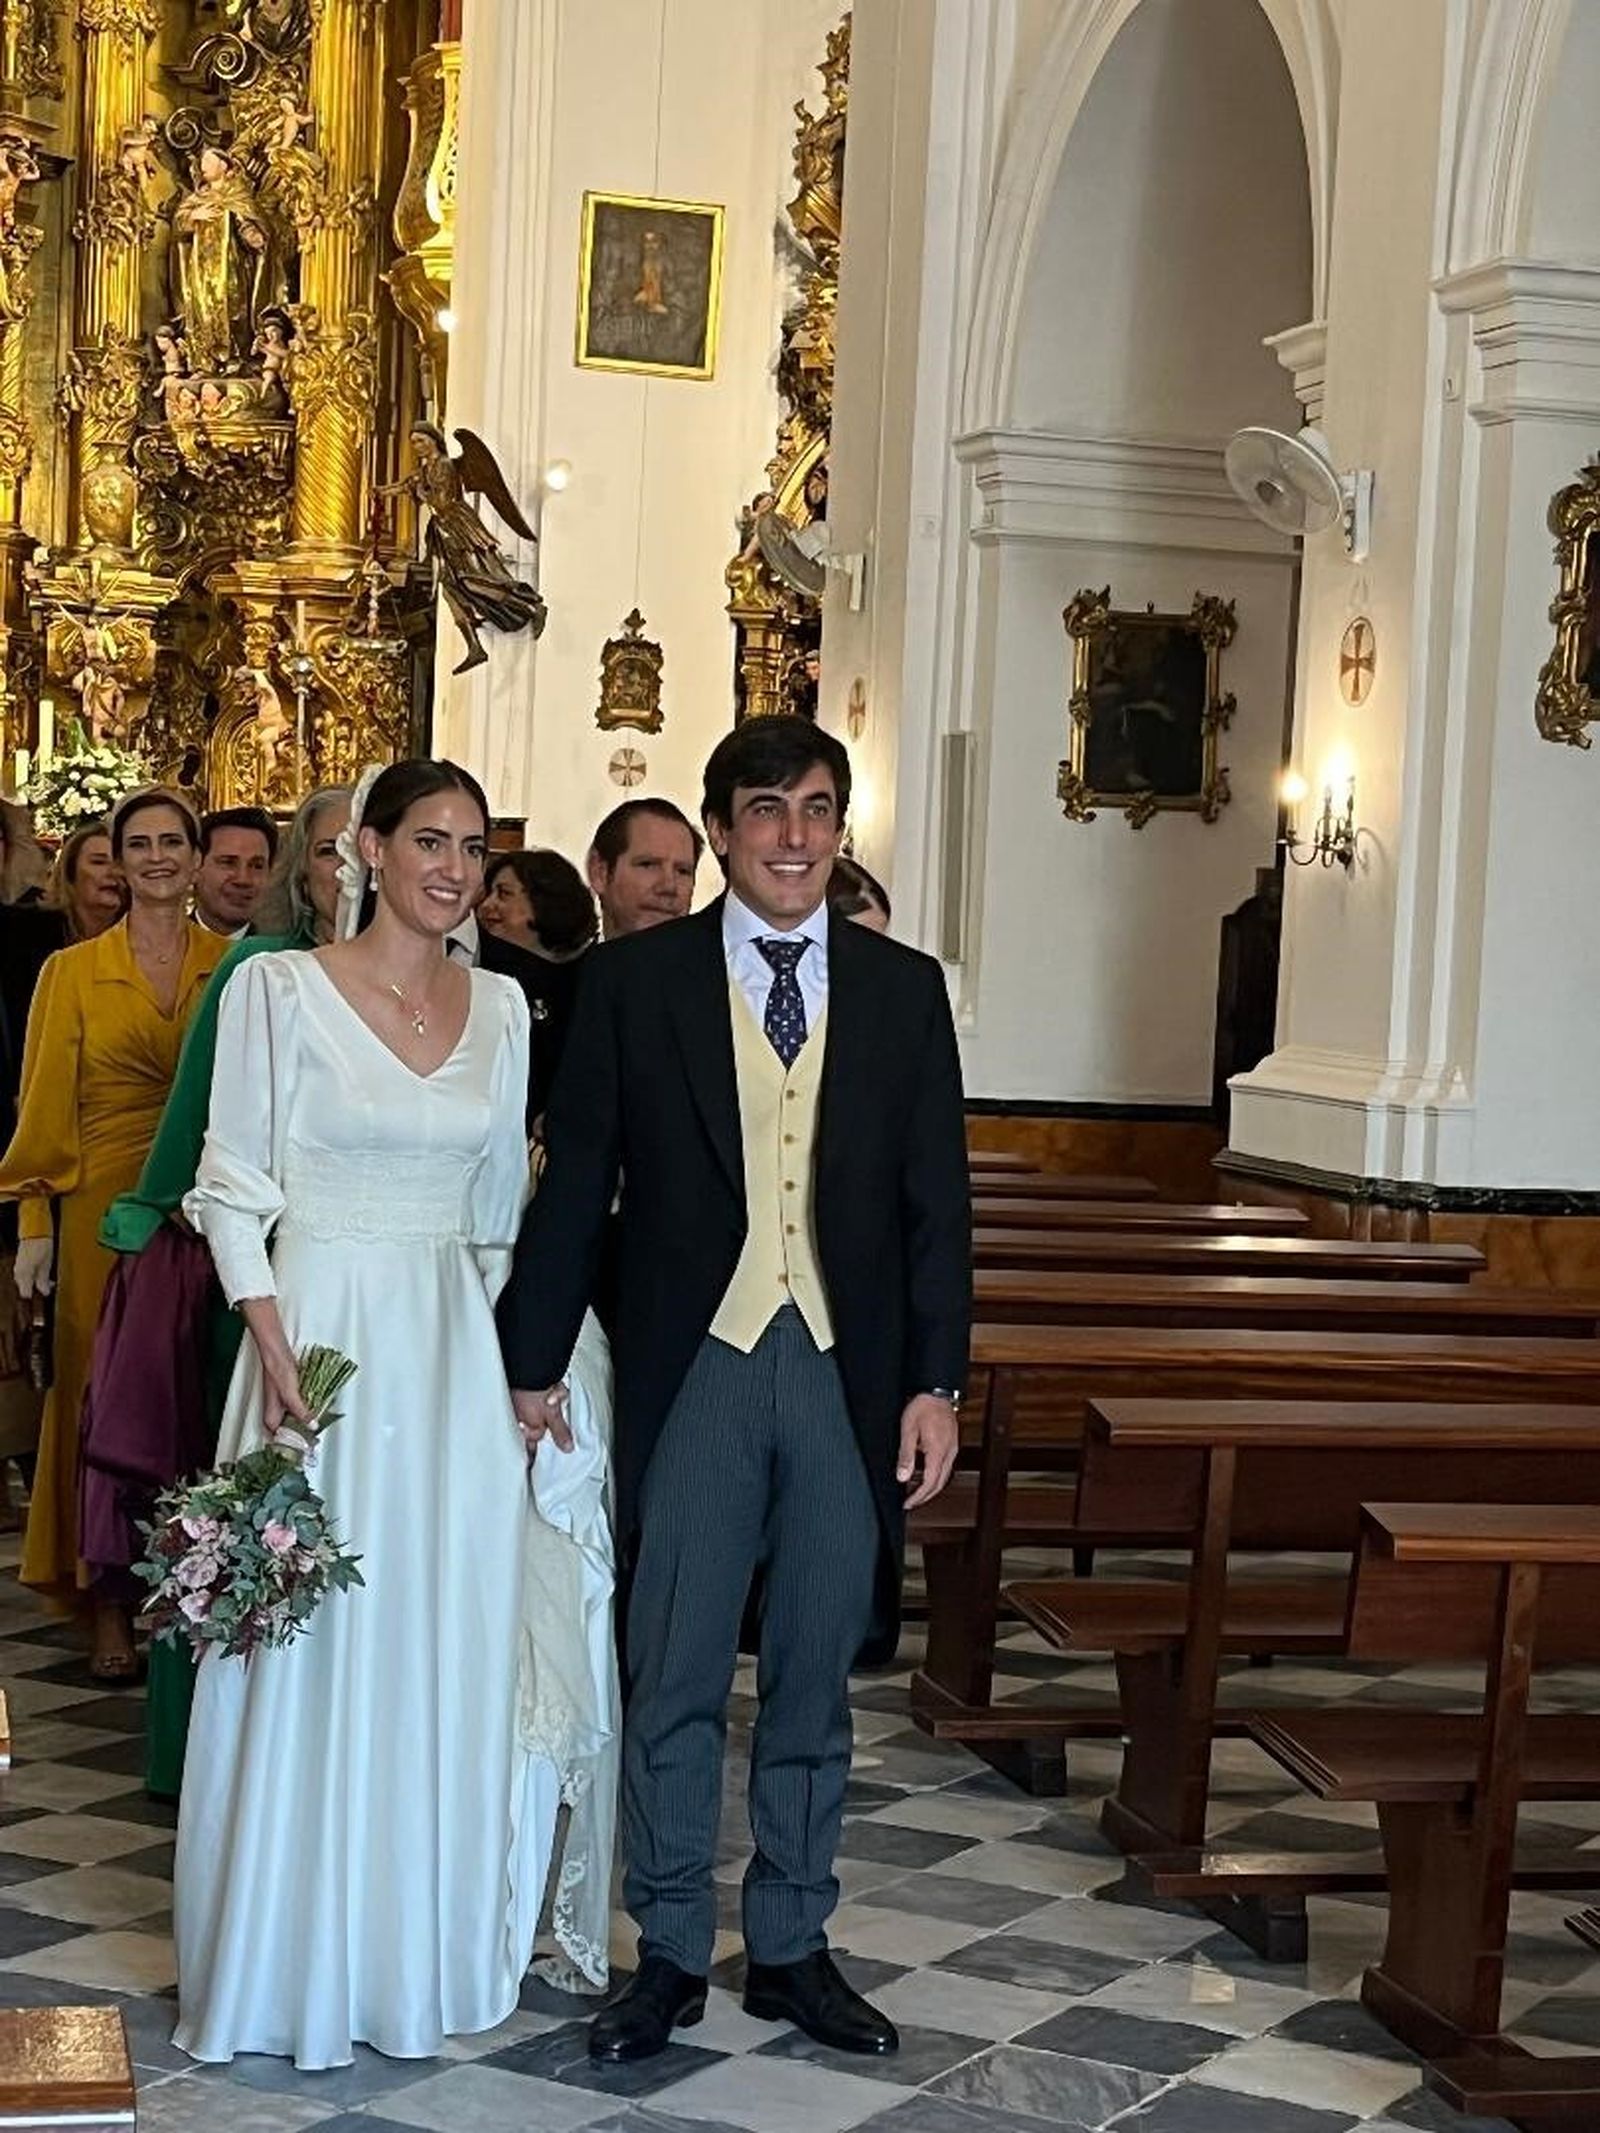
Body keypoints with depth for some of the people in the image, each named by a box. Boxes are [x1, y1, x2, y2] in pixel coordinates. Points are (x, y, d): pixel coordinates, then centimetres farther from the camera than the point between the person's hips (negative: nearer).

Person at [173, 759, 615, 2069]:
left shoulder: (501, 1006, 8)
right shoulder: (279, 989, -5)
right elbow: (234, 1193, -6)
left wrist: (513, 1355, 8)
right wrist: (278, 1357, -14)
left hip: (461, 1354, 4)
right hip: (322, 1335, -4)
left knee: (453, 1649, 8)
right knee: (316, 1655, 1)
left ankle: (434, 1946, 23)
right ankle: (300, 1958, 15)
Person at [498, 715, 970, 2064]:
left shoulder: (905, 990, 6)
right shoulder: (635, 984, 1)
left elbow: (935, 1200, 5)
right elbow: (576, 1187, 2)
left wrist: (936, 1382, 0)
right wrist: (535, 1367, 1)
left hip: (848, 1379, 2)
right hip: (694, 1371, -1)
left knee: (814, 1683, 11)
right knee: (675, 1683, 5)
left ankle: (793, 1948, 24)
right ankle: (672, 1955, 18)